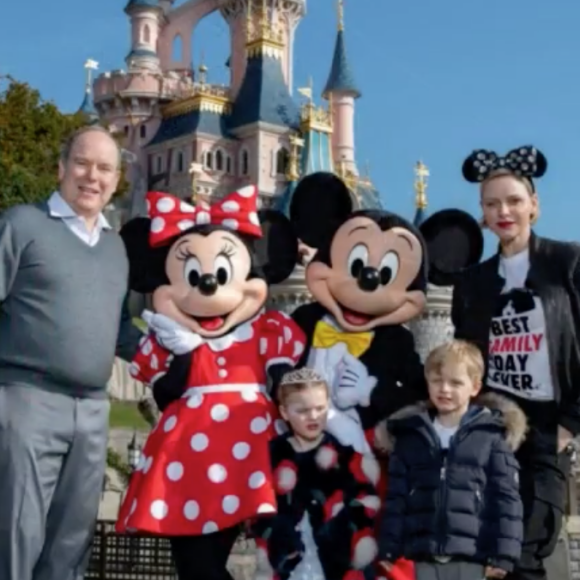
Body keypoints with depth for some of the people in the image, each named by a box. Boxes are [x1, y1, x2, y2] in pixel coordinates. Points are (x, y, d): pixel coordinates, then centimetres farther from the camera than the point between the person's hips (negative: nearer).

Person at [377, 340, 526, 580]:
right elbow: (395, 497, 8)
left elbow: (506, 497, -2)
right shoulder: (410, 434, 8)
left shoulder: (492, 434, 0)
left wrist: (502, 554, -8)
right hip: (423, 554, 2)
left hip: (470, 554, -2)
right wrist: (388, 550, 3)